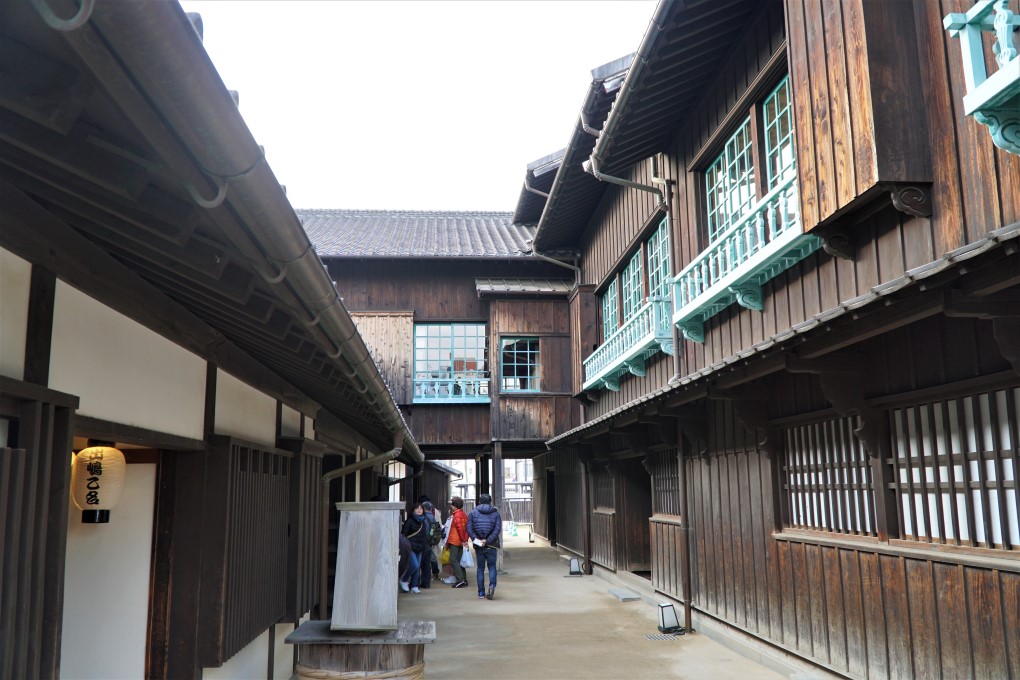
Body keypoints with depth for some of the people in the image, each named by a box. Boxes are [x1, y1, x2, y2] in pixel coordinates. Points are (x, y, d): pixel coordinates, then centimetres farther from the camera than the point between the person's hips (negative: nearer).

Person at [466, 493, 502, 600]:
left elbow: (469, 529, -8)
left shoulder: (473, 513, 3)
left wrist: (476, 539, -13)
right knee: (492, 566, 11)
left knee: (480, 568, 10)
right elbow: (498, 529, -9)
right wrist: (487, 541, -13)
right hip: (491, 546, -1)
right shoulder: (495, 513, 2)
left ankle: (481, 593, 10)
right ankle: (492, 586, -12)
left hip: (478, 546, 1)